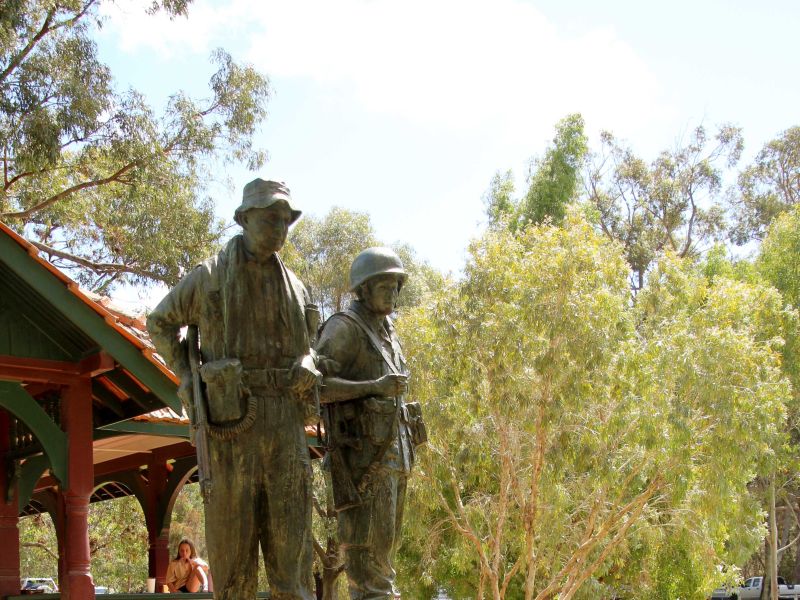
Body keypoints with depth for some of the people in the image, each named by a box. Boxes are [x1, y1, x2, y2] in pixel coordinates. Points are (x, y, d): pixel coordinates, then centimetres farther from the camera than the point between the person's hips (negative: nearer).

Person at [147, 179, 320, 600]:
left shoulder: (295, 287, 15)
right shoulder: (209, 276, 4)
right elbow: (160, 323, 18)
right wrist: (187, 375, 8)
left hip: (285, 421, 3)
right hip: (230, 421, -3)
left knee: (290, 541, 0)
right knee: (232, 540, -1)